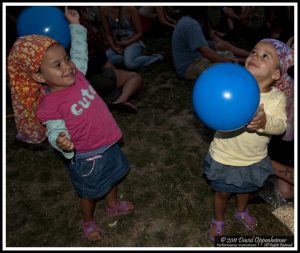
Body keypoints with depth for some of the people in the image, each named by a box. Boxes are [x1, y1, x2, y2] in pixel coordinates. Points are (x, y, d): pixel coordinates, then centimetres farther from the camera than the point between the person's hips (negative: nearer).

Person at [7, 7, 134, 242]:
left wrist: (75, 24, 8)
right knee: (90, 192, 17)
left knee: (112, 178, 30)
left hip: (109, 144, 7)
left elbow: (80, 49, 8)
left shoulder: (76, 74, -8)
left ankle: (113, 205, 58)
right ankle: (88, 221, 47)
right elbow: (55, 131, -22)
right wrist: (60, 142, -44)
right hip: (87, 157, -6)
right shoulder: (49, 105, -26)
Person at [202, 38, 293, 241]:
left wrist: (265, 122, -44)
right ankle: (218, 220, 50)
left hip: (255, 159, 3)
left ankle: (242, 211, 63)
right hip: (225, 157, -3)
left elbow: (281, 125, -22)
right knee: (222, 192, 20)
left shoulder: (277, 97, -13)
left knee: (246, 188, 30)